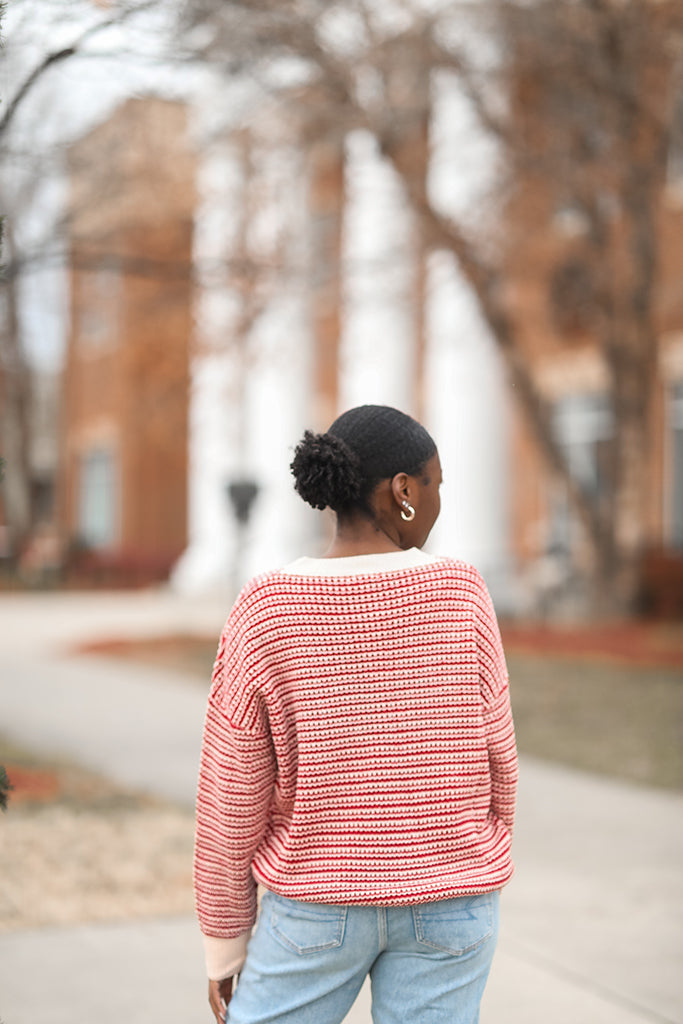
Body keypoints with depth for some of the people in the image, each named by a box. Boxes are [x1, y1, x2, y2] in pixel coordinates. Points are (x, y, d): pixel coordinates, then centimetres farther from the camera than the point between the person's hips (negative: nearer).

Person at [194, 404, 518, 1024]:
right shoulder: (459, 597, -11)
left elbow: (232, 800, -9)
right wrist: (475, 876, 13)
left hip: (321, 898, -1)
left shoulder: (263, 617, -13)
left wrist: (225, 945, 3)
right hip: (442, 906, 1)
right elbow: (491, 759, -4)